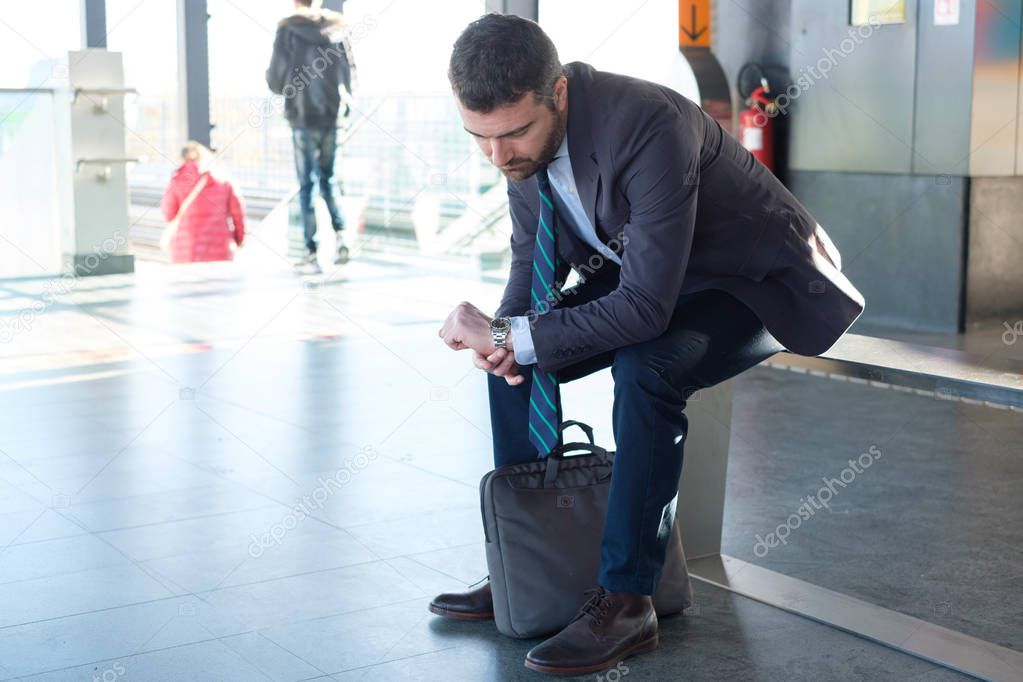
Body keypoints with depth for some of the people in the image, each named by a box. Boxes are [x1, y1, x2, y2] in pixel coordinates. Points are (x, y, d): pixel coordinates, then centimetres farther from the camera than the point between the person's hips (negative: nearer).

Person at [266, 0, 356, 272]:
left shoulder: (289, 30, -6)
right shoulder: (337, 28, 4)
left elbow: (277, 81, -5)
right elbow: (349, 73, 5)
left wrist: (270, 77, 17)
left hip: (303, 118, -3)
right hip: (332, 116, 3)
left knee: (306, 184, 4)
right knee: (328, 178, 17)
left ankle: (311, 250, 0)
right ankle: (340, 236, -3)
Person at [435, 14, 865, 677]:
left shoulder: (649, 126, -37)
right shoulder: (523, 130, -13)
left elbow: (645, 308, -36)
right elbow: (532, 257, 2)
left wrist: (512, 335, -33)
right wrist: (505, 331, -19)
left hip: (760, 283, -8)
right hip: (642, 271, 8)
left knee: (645, 369, -34)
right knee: (513, 357, -4)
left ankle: (626, 600, -22)